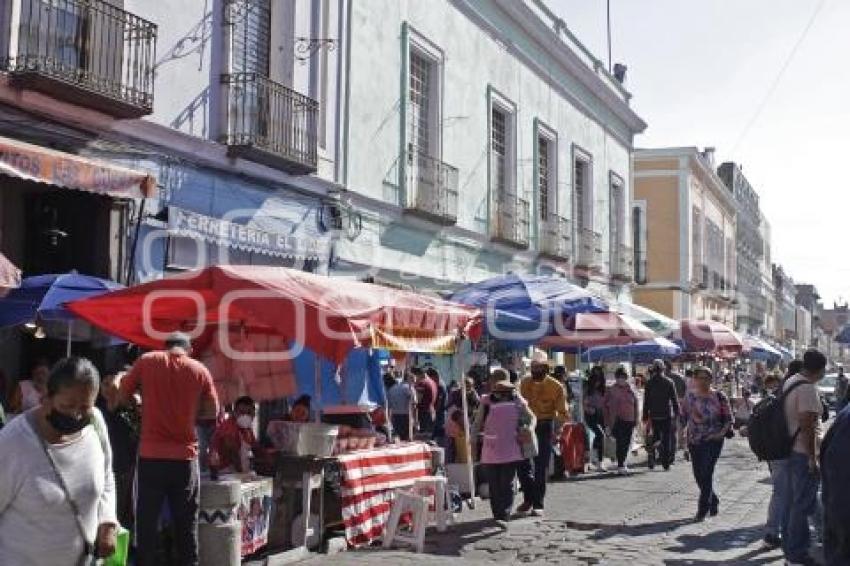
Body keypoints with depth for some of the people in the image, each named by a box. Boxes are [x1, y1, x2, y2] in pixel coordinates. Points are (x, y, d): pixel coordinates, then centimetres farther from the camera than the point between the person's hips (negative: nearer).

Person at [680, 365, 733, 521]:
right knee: (698, 474, 9)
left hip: (713, 440, -4)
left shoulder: (719, 396, -1)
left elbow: (729, 419, 2)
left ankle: (703, 509, -2)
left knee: (706, 473, -11)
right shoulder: (690, 396, 7)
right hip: (694, 441, 4)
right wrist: (682, 431, -1)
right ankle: (713, 500, 33)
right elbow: (683, 417, 13)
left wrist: (722, 432, -12)